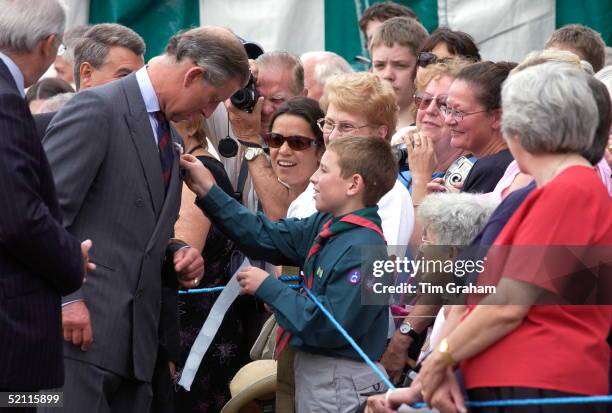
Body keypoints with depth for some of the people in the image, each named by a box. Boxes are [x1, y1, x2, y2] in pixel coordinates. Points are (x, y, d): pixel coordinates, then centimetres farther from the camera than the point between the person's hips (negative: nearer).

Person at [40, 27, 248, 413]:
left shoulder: (168, 139, 21)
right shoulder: (96, 109, -7)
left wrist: (176, 253, 9)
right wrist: (66, 297, -19)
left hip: (134, 338, 8)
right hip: (81, 327, -8)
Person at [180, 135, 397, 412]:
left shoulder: (363, 250, -25)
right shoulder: (326, 225, 3)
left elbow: (330, 326, -27)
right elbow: (266, 237, 7)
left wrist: (268, 287, -18)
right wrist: (208, 192, 4)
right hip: (313, 367, 8)